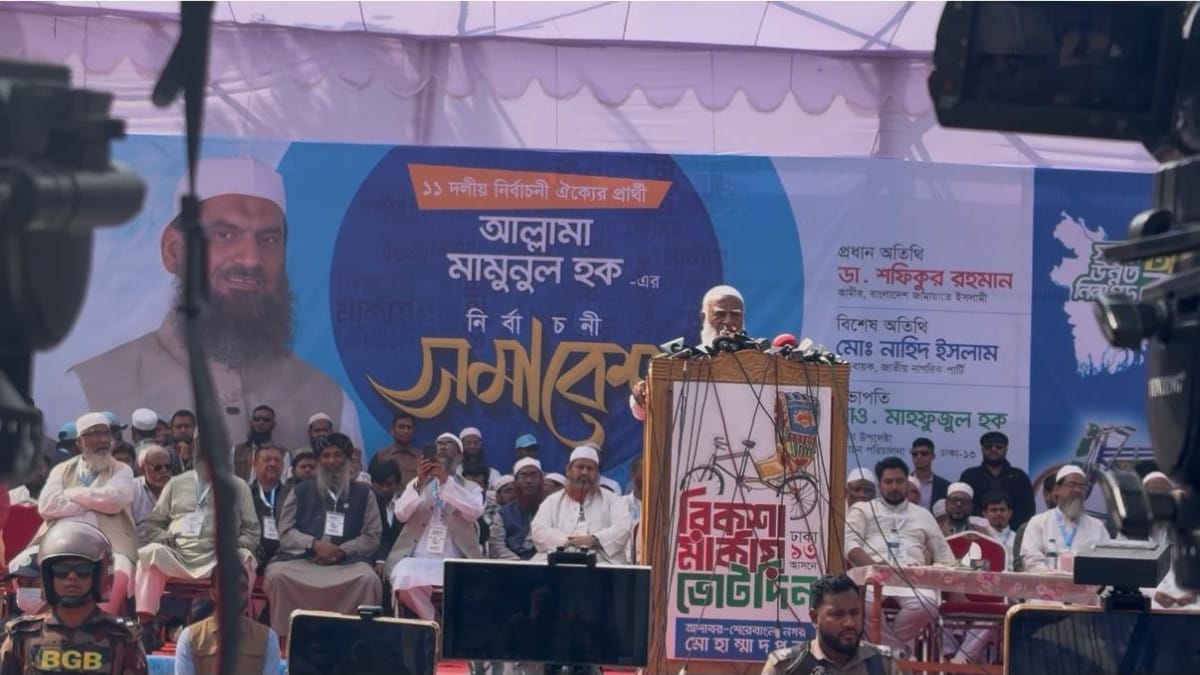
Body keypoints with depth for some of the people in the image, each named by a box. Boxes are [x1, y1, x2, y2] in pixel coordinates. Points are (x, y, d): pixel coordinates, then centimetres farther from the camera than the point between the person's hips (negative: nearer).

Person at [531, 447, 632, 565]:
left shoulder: (612, 500, 18)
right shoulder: (553, 501, 21)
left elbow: (624, 527, 0)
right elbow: (538, 530, 5)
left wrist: (594, 540, -18)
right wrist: (567, 542, -14)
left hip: (601, 562, 0)